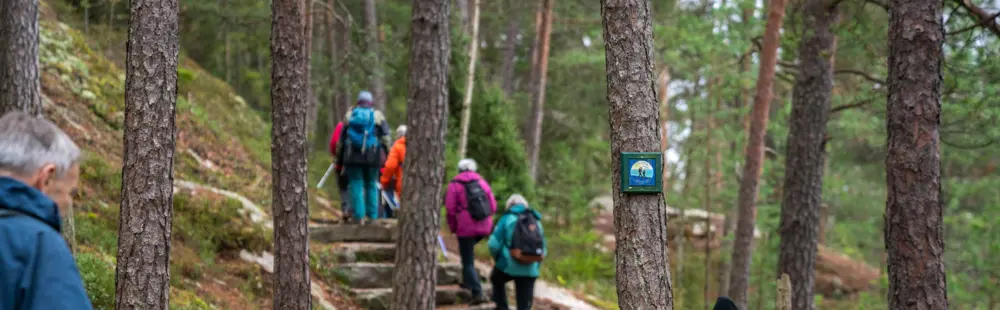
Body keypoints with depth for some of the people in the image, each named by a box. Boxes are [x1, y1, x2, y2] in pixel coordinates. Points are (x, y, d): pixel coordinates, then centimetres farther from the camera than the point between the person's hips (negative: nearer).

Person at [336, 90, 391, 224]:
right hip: (372, 157, 0)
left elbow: (342, 138, 15)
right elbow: (385, 137, -2)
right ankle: (372, 217, 8)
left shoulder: (350, 115, 13)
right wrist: (385, 155, 1)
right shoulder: (378, 115, 7)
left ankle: (359, 217, -4)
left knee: (356, 185, 2)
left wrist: (340, 159, 19)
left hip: (352, 157, 0)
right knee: (371, 185, 9)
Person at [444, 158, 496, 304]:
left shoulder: (455, 184, -1)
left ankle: (477, 293, -12)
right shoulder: (482, 181, 11)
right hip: (484, 227, 5)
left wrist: (453, 227, 7)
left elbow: (451, 209, -6)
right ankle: (467, 281, 30)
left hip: (466, 228, -5)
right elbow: (493, 206, 8)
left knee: (468, 261, 0)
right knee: (468, 251, 31)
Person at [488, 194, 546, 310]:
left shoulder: (506, 219, 2)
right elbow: (543, 250, 14)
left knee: (497, 280, 32)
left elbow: (494, 244, -6)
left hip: (508, 265, -2)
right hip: (530, 270, 2)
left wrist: (497, 259, 13)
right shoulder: (536, 221, 14)